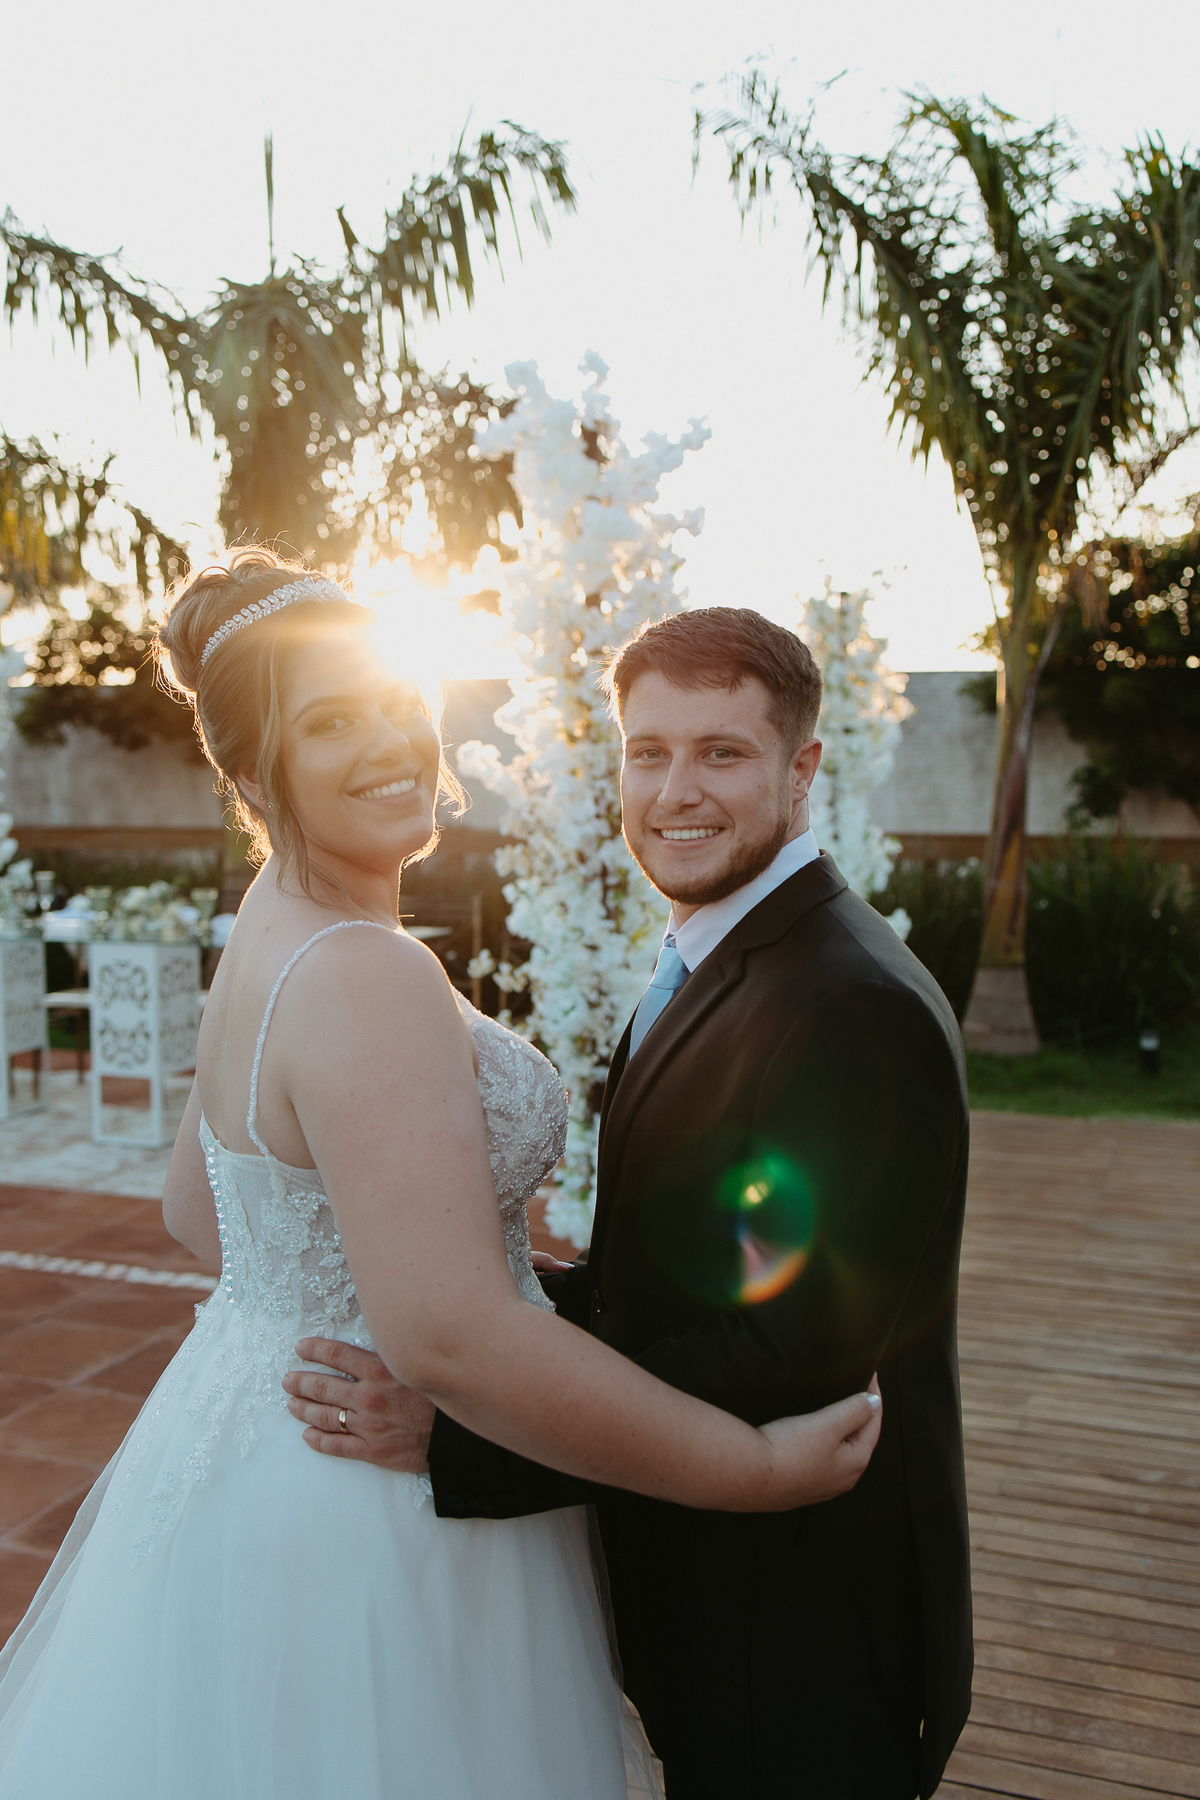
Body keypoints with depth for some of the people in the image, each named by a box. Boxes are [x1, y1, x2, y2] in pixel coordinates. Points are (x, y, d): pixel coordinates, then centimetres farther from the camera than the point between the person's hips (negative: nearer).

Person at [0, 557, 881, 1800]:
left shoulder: (270, 939, 4)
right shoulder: (364, 975, -28)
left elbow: (197, 1212, 14)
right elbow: (449, 1341, -33)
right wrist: (756, 1467, -26)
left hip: (253, 1429, 9)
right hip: (363, 1516, -9)